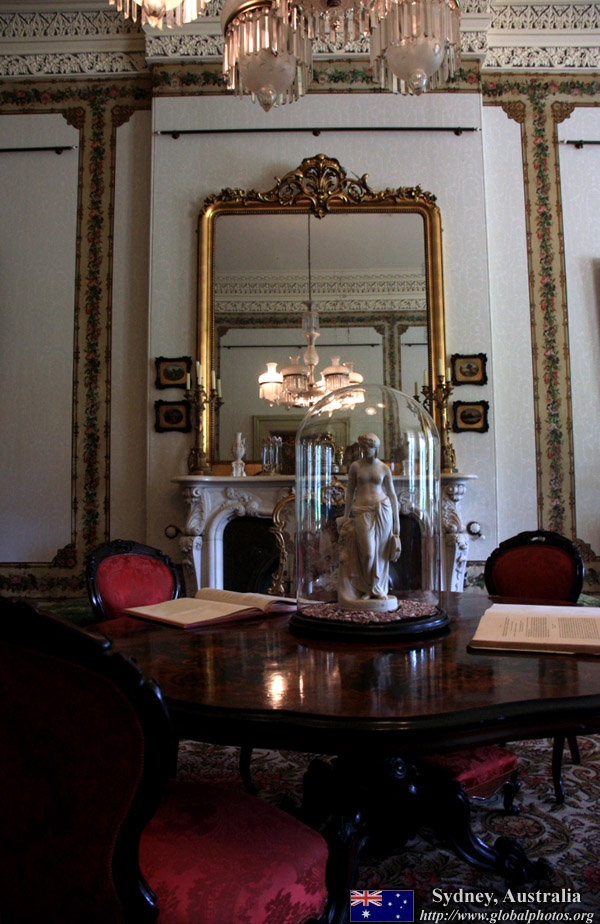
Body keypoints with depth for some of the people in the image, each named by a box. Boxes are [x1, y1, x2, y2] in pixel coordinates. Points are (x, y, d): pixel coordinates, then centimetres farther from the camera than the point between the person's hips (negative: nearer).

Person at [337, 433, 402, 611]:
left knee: (380, 552, 2)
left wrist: (396, 519, 6)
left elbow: (392, 494, 8)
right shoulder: (355, 466, 3)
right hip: (362, 511, -1)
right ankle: (367, 589, 11)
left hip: (382, 511, 1)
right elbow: (350, 491, 8)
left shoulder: (384, 468, 5)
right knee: (368, 551, -9)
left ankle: (379, 589, 17)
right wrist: (346, 515, 5)